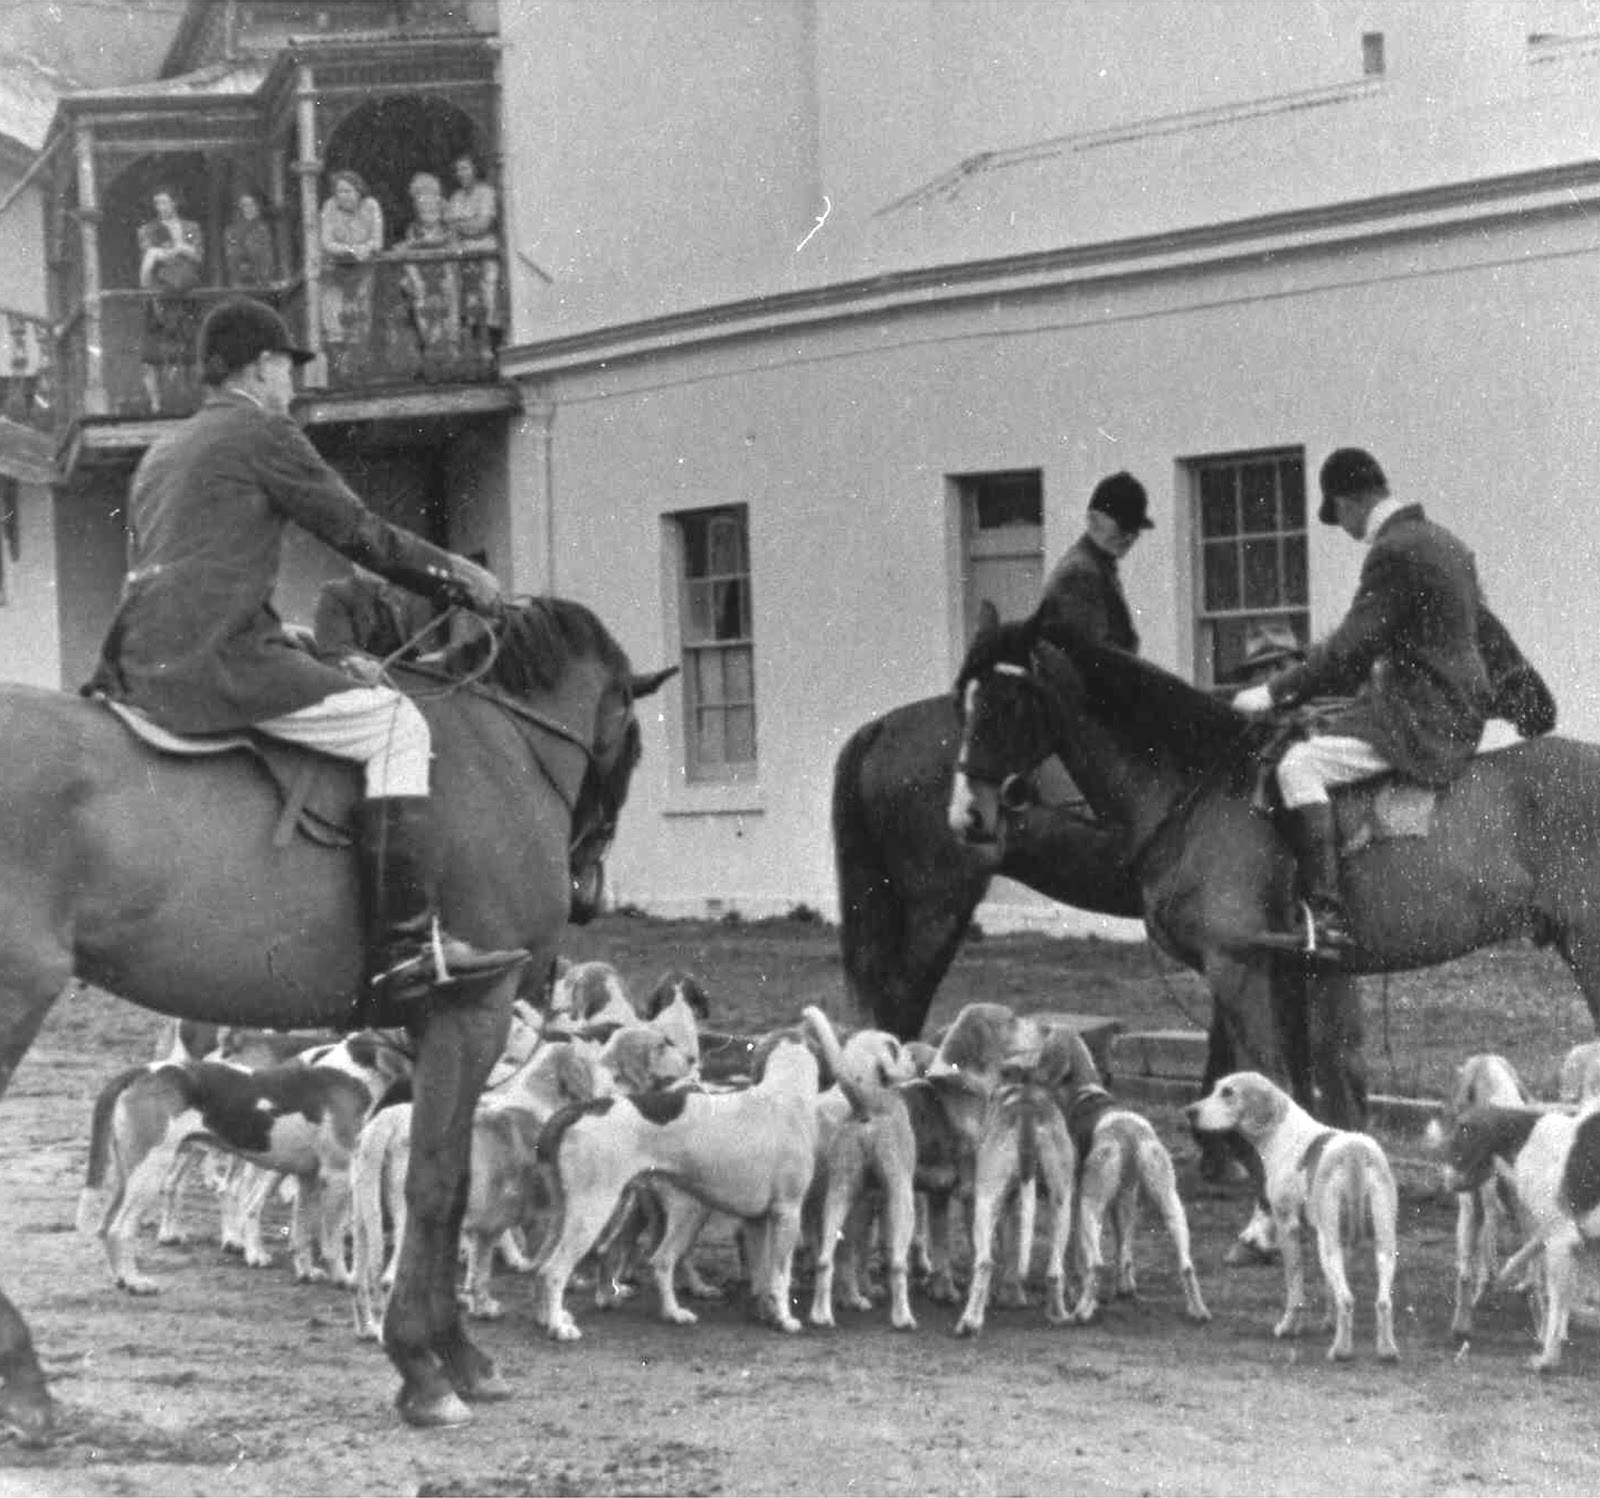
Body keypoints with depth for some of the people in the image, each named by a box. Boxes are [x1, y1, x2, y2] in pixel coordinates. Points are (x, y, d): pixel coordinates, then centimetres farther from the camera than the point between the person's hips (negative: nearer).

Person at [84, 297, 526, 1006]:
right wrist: (456, 576, 13)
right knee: (395, 724, -10)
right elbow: (358, 532, 1)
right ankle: (407, 945, -21)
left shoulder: (161, 454, 26)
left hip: (146, 667, 9)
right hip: (218, 653, -9)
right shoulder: (262, 432, 1)